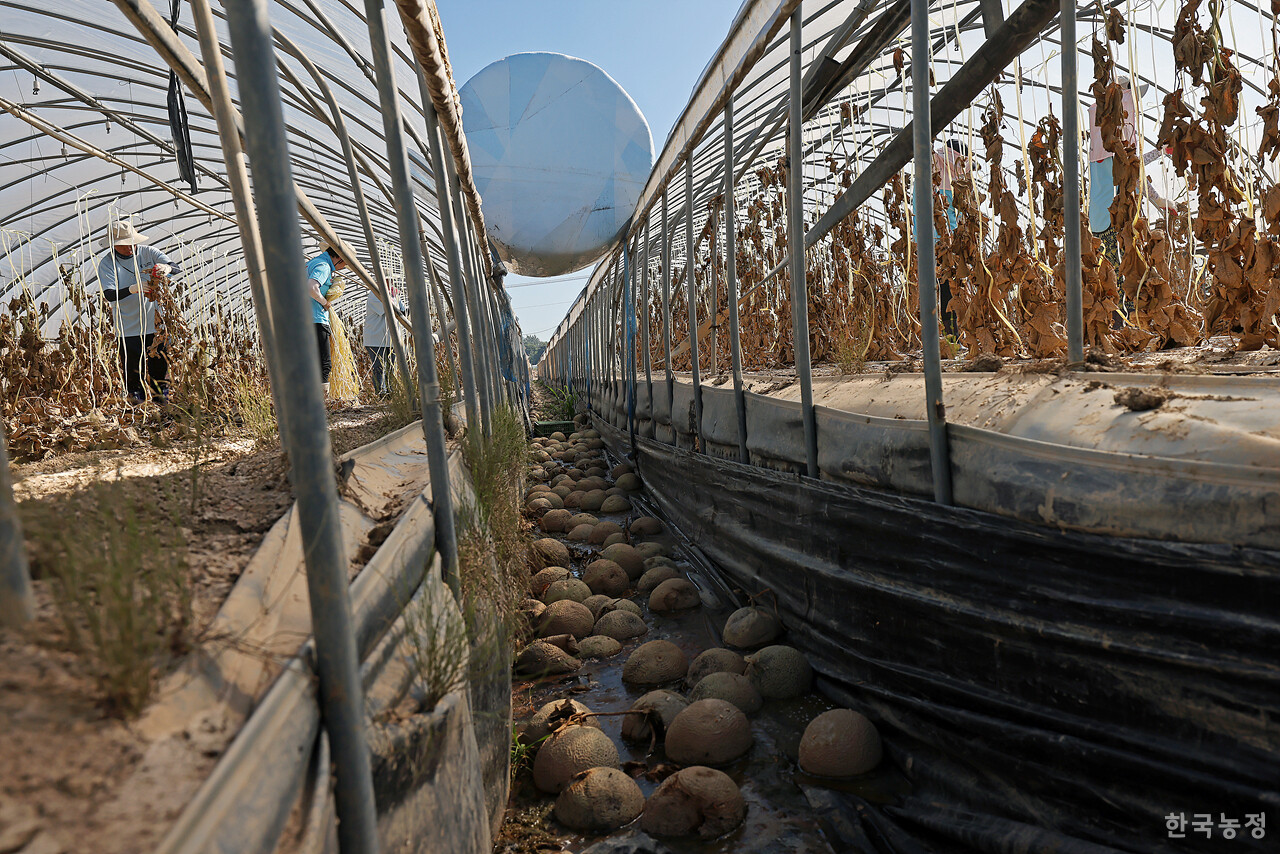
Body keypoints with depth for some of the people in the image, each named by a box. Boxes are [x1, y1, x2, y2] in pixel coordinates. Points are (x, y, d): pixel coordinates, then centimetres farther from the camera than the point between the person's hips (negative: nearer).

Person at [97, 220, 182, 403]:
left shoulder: (148, 252, 3)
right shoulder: (107, 264, -3)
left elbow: (177, 269, -4)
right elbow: (109, 294, -14)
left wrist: (167, 268, -28)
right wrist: (132, 289, -33)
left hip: (155, 324, 2)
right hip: (129, 329, -1)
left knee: (160, 367, 7)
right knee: (133, 371, 3)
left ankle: (164, 400, 22)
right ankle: (137, 402, 17)